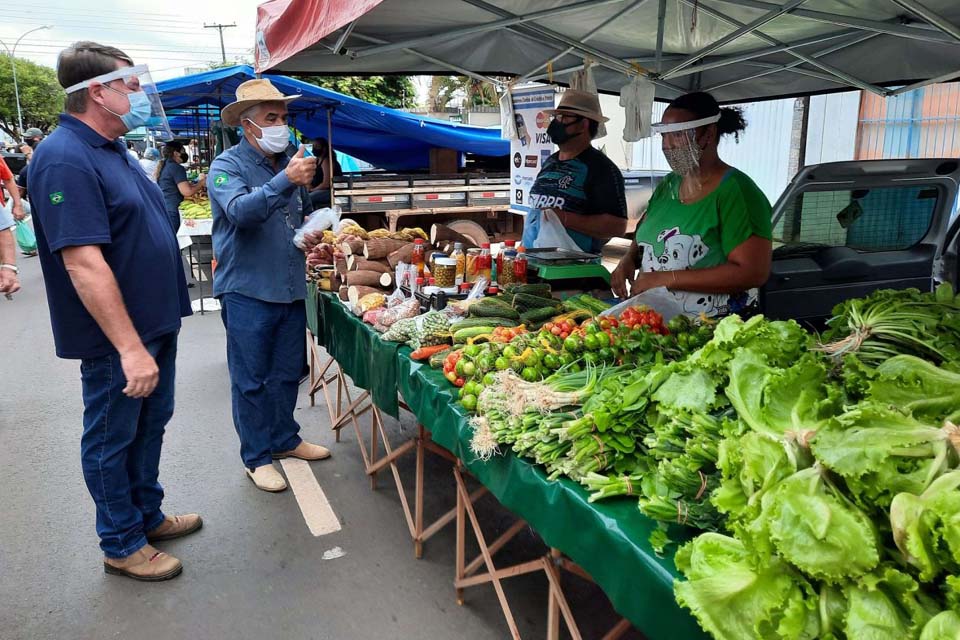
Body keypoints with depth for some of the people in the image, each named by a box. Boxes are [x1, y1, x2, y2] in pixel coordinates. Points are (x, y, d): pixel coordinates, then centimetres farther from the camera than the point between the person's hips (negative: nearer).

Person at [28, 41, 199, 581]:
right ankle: (123, 546, 25)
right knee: (113, 439, 8)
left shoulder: (114, 150, 10)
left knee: (151, 425, 21)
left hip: (155, 322, 9)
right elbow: (84, 263, -27)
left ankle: (149, 515, 38)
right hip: (117, 338, -9)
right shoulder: (65, 159, -21)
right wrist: (130, 347, -28)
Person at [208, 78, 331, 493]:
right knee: (251, 380, 4)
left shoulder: (288, 161, 11)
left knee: (287, 373, 16)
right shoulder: (228, 166, -8)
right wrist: (286, 180, -38)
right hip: (247, 291, -6)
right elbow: (241, 211, -29)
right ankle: (256, 456, 17)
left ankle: (284, 439, 33)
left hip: (291, 288, 6)